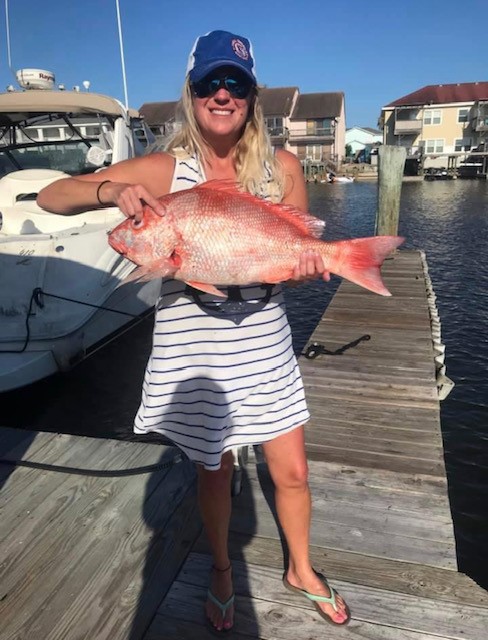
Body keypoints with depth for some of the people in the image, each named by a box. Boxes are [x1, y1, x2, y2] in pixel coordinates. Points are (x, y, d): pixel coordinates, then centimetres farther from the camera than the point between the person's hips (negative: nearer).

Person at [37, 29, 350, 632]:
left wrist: (305, 265, -23)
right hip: (192, 352, -1)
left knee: (292, 472, 14)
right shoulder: (165, 169, -8)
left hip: (264, 344, 2)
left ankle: (301, 570, 46)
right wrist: (111, 189, -28)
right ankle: (221, 571, 49)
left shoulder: (283, 167, -3)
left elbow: (300, 254, 1)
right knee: (214, 471, 18)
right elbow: (50, 196, -8)